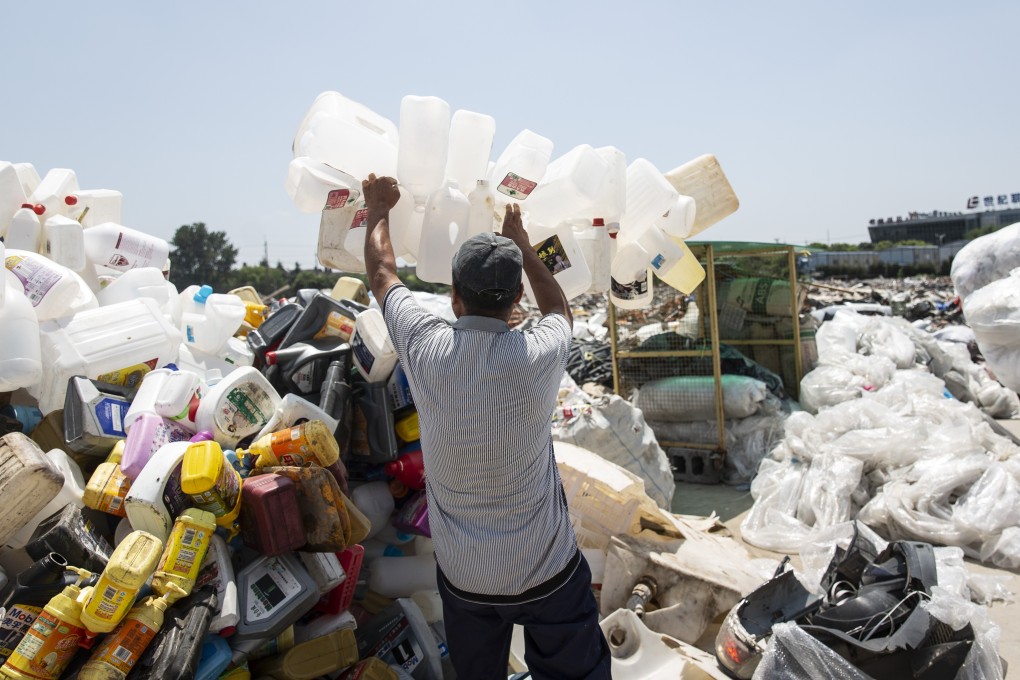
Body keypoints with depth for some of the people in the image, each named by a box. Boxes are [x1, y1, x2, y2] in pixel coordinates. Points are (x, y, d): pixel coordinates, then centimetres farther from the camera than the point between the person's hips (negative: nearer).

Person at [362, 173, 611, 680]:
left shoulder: (426, 349, -16)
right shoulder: (539, 357, -20)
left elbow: (382, 273, 4)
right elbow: (559, 308, 6)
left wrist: (378, 209, 22)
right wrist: (521, 242, 18)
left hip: (462, 576, 2)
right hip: (547, 571, -2)